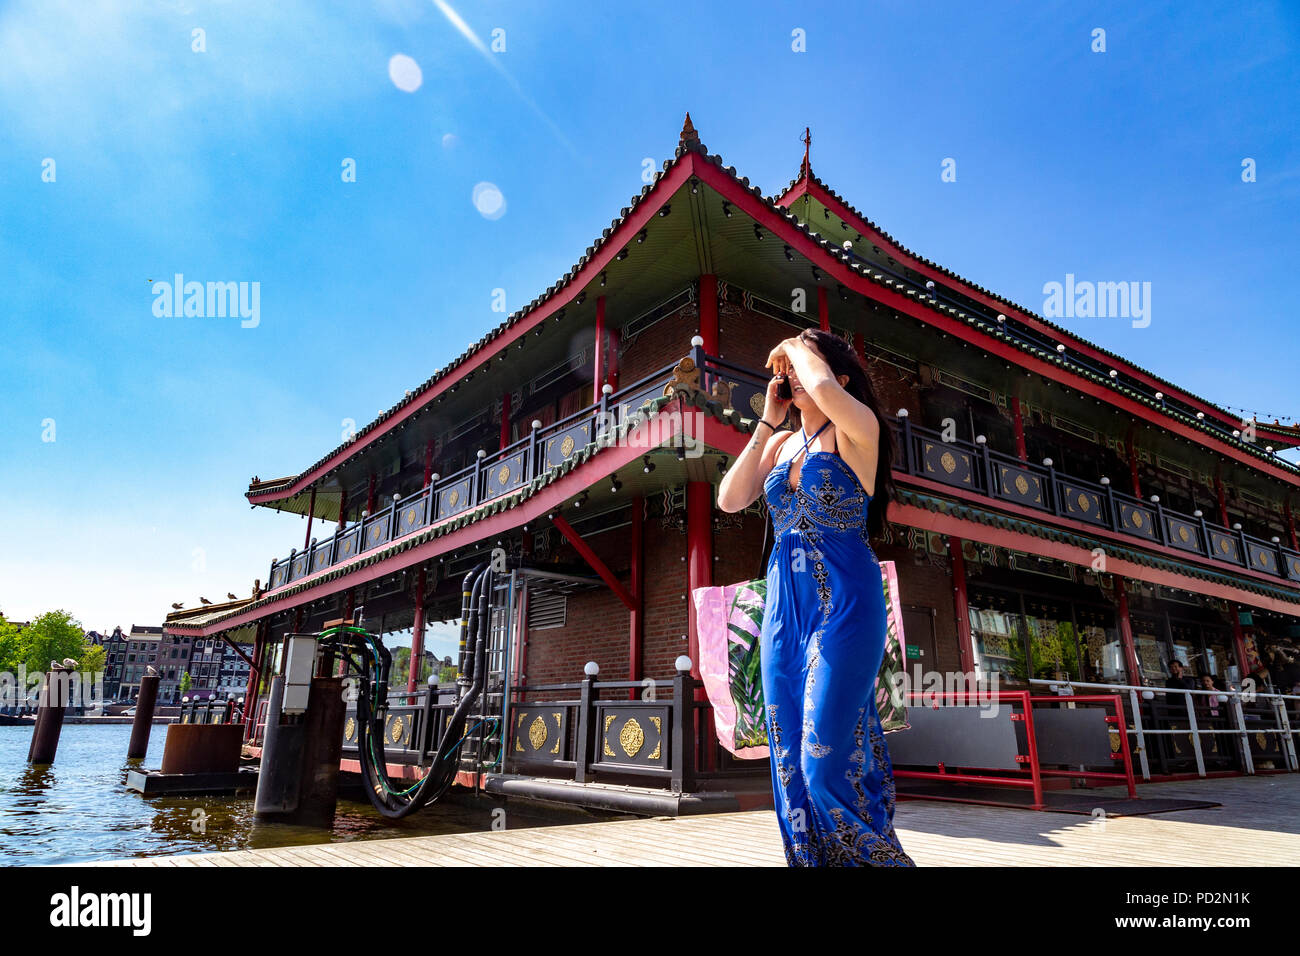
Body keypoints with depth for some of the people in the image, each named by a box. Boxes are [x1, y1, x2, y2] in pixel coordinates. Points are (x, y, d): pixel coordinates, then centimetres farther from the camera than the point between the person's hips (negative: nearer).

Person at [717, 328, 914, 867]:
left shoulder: (857, 429, -4)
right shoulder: (781, 444, 15)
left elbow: (823, 389, -27)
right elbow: (729, 500, 4)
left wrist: (797, 348, -5)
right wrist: (768, 421, 6)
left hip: (843, 604, -7)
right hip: (784, 605, 7)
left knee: (825, 759, -9)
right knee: (790, 759, 9)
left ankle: (880, 858, 12)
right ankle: (812, 860, 23)